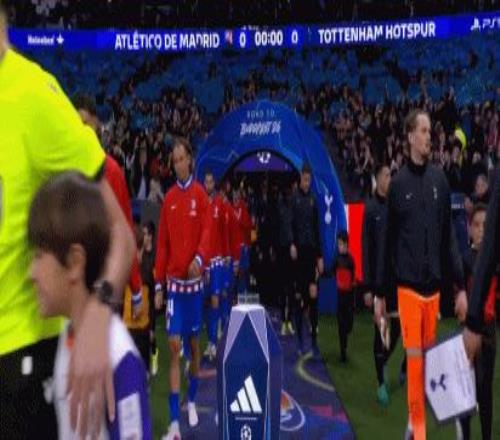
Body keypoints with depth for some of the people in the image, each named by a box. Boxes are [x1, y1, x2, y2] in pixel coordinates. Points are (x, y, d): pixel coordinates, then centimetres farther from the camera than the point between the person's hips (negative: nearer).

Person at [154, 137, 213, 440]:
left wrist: (200, 258, -29)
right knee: (174, 345, -5)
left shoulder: (200, 194, 0)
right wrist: (159, 284, 2)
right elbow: (162, 243, 6)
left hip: (194, 279, -1)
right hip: (173, 280, 1)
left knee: (194, 342, 11)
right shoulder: (169, 198, 6)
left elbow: (206, 232, -8)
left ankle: (192, 401, 32)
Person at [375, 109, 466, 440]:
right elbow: (388, 241, 2)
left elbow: (449, 235, 7)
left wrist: (461, 286, 2)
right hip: (408, 284, -3)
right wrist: (380, 292, 4)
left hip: (433, 283, 3)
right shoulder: (398, 183, -1)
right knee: (414, 357, -4)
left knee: (429, 355, 10)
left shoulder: (440, 179, 5)